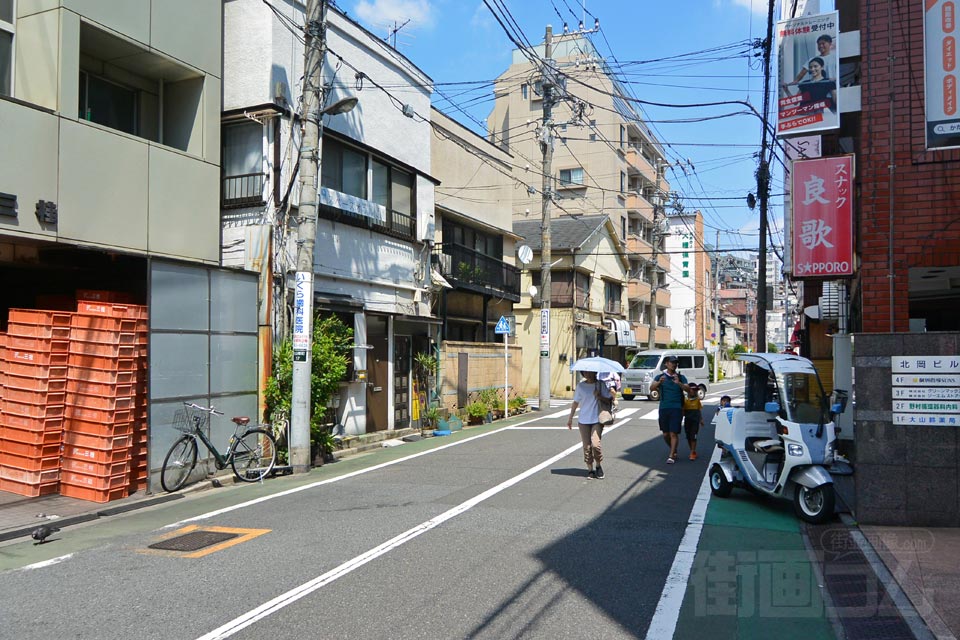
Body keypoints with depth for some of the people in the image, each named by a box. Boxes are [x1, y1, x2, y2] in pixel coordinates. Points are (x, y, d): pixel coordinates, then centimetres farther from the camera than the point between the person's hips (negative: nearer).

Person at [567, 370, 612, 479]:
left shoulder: (601, 385, 1)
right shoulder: (580, 386, 4)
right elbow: (575, 402, 11)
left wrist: (599, 396, -16)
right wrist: (570, 418, 13)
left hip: (597, 420, -2)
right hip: (583, 421, 2)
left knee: (595, 444, -15)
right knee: (587, 446, 2)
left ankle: (598, 466, 9)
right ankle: (590, 470, 16)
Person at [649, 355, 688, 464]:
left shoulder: (681, 377, 6)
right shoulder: (660, 376, 6)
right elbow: (652, 388, -8)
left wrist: (679, 383, -28)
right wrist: (659, 382, -28)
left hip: (676, 408, -2)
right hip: (663, 407, 2)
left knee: (674, 433, -9)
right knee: (665, 434, 9)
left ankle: (671, 456, -5)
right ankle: (674, 450, 32)